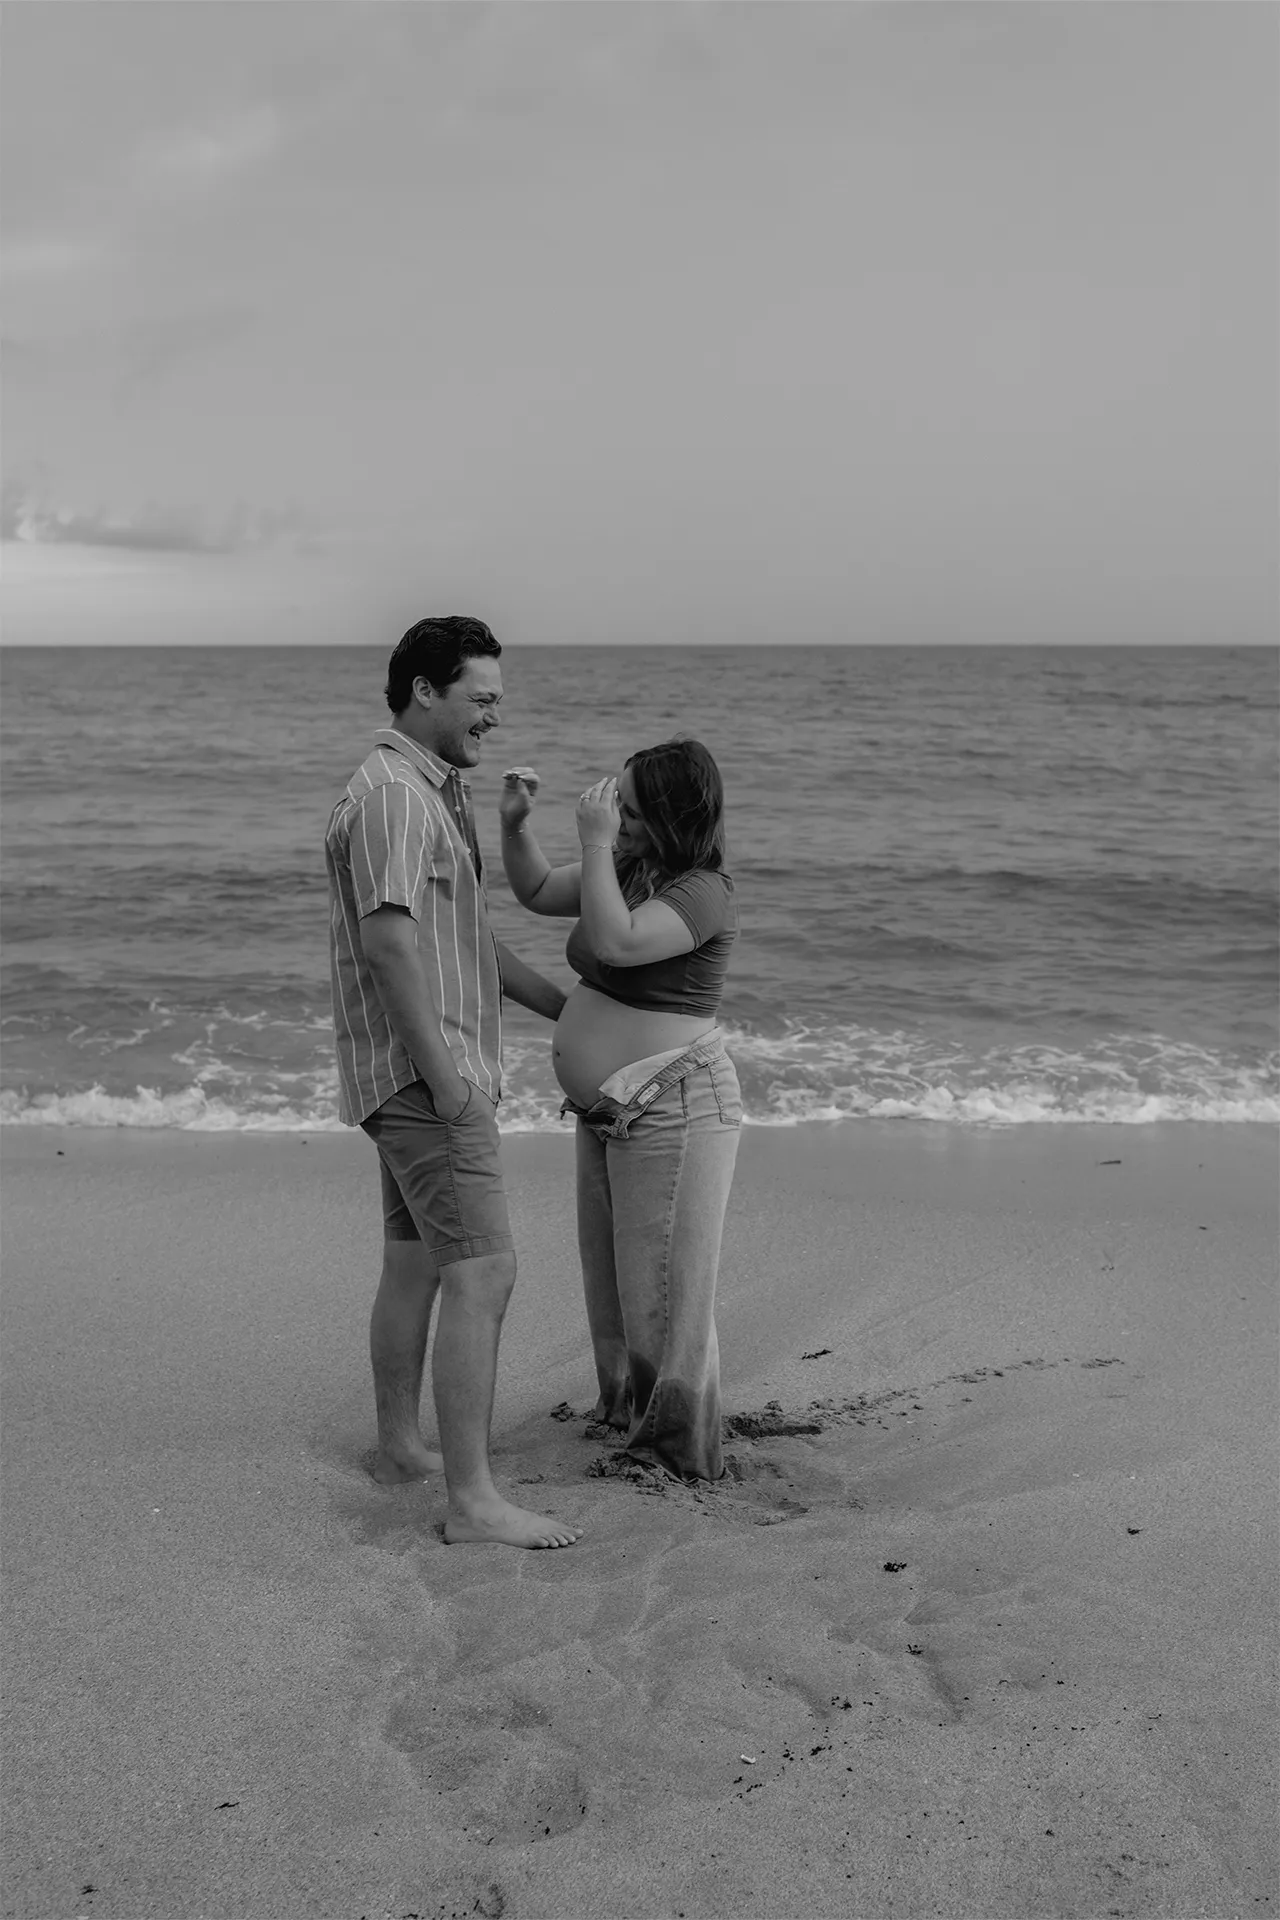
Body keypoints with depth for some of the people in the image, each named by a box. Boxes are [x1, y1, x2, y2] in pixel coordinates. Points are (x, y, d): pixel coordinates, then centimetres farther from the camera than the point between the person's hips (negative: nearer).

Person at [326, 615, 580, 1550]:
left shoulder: (438, 791, 17)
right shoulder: (393, 795, -16)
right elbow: (389, 940, -25)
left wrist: (572, 1009, 23)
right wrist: (444, 1073, -25)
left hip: (429, 1074, 11)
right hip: (421, 1070, -11)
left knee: (415, 1264, 17)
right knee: (484, 1271, -12)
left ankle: (401, 1446, 29)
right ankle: (473, 1498, -9)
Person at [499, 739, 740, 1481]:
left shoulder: (702, 892, -19)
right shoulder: (631, 869, 7)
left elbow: (616, 943, -34)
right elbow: (538, 892, 18)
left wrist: (595, 841, -27)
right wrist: (515, 824, 1)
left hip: (674, 1110, -9)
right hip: (610, 1111, 9)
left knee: (664, 1283, 0)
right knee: (615, 1275, 19)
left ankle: (681, 1451, 13)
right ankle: (627, 1412, 36)